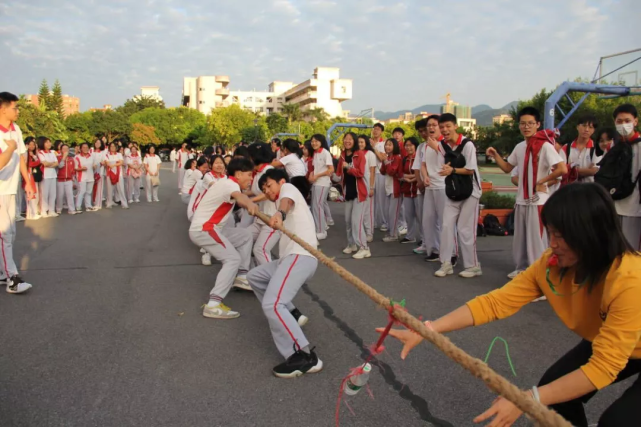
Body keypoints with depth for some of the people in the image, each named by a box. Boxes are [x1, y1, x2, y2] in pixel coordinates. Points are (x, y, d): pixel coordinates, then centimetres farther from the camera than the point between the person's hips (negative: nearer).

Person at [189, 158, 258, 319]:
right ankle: (213, 305, -24)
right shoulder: (230, 184, -17)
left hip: (209, 227, 11)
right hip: (202, 229, -11)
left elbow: (238, 197, 38)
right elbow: (238, 196, -44)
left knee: (245, 235, 16)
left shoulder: (227, 183, 15)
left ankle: (241, 276, 13)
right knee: (232, 259, -20)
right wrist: (250, 204, -64)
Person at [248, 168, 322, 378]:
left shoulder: (288, 187, 6)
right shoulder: (283, 198, 38)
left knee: (271, 305, -25)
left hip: (300, 256, -10)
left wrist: (279, 213, -39)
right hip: (292, 257, 10)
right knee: (255, 276, 27)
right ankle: (289, 315, 27)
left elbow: (286, 200, -19)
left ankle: (305, 357, -29)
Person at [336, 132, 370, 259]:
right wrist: (341, 181, -3)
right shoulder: (343, 155, 9)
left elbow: (361, 173, -18)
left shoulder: (360, 154, -10)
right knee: (348, 220, 12)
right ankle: (352, 244, 27)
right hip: (348, 191, 7)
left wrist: (348, 168, -15)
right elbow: (339, 173, 14)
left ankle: (364, 248, -7)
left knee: (356, 220, -12)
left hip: (359, 192, -7)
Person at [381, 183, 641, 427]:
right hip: (603, 344, 5)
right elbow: (495, 302, -23)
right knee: (554, 393, -10)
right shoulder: (551, 264, -21)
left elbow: (604, 367, -37)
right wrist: (427, 330, -32)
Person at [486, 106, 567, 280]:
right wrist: (495, 155, 3)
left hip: (538, 200, -7)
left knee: (536, 238, -2)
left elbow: (563, 169, -22)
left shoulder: (545, 146, -13)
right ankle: (522, 268, 28)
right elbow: (507, 168, 18)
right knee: (520, 238, 14)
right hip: (521, 200, 7)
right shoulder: (519, 147, 8)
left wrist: (542, 181, -14)